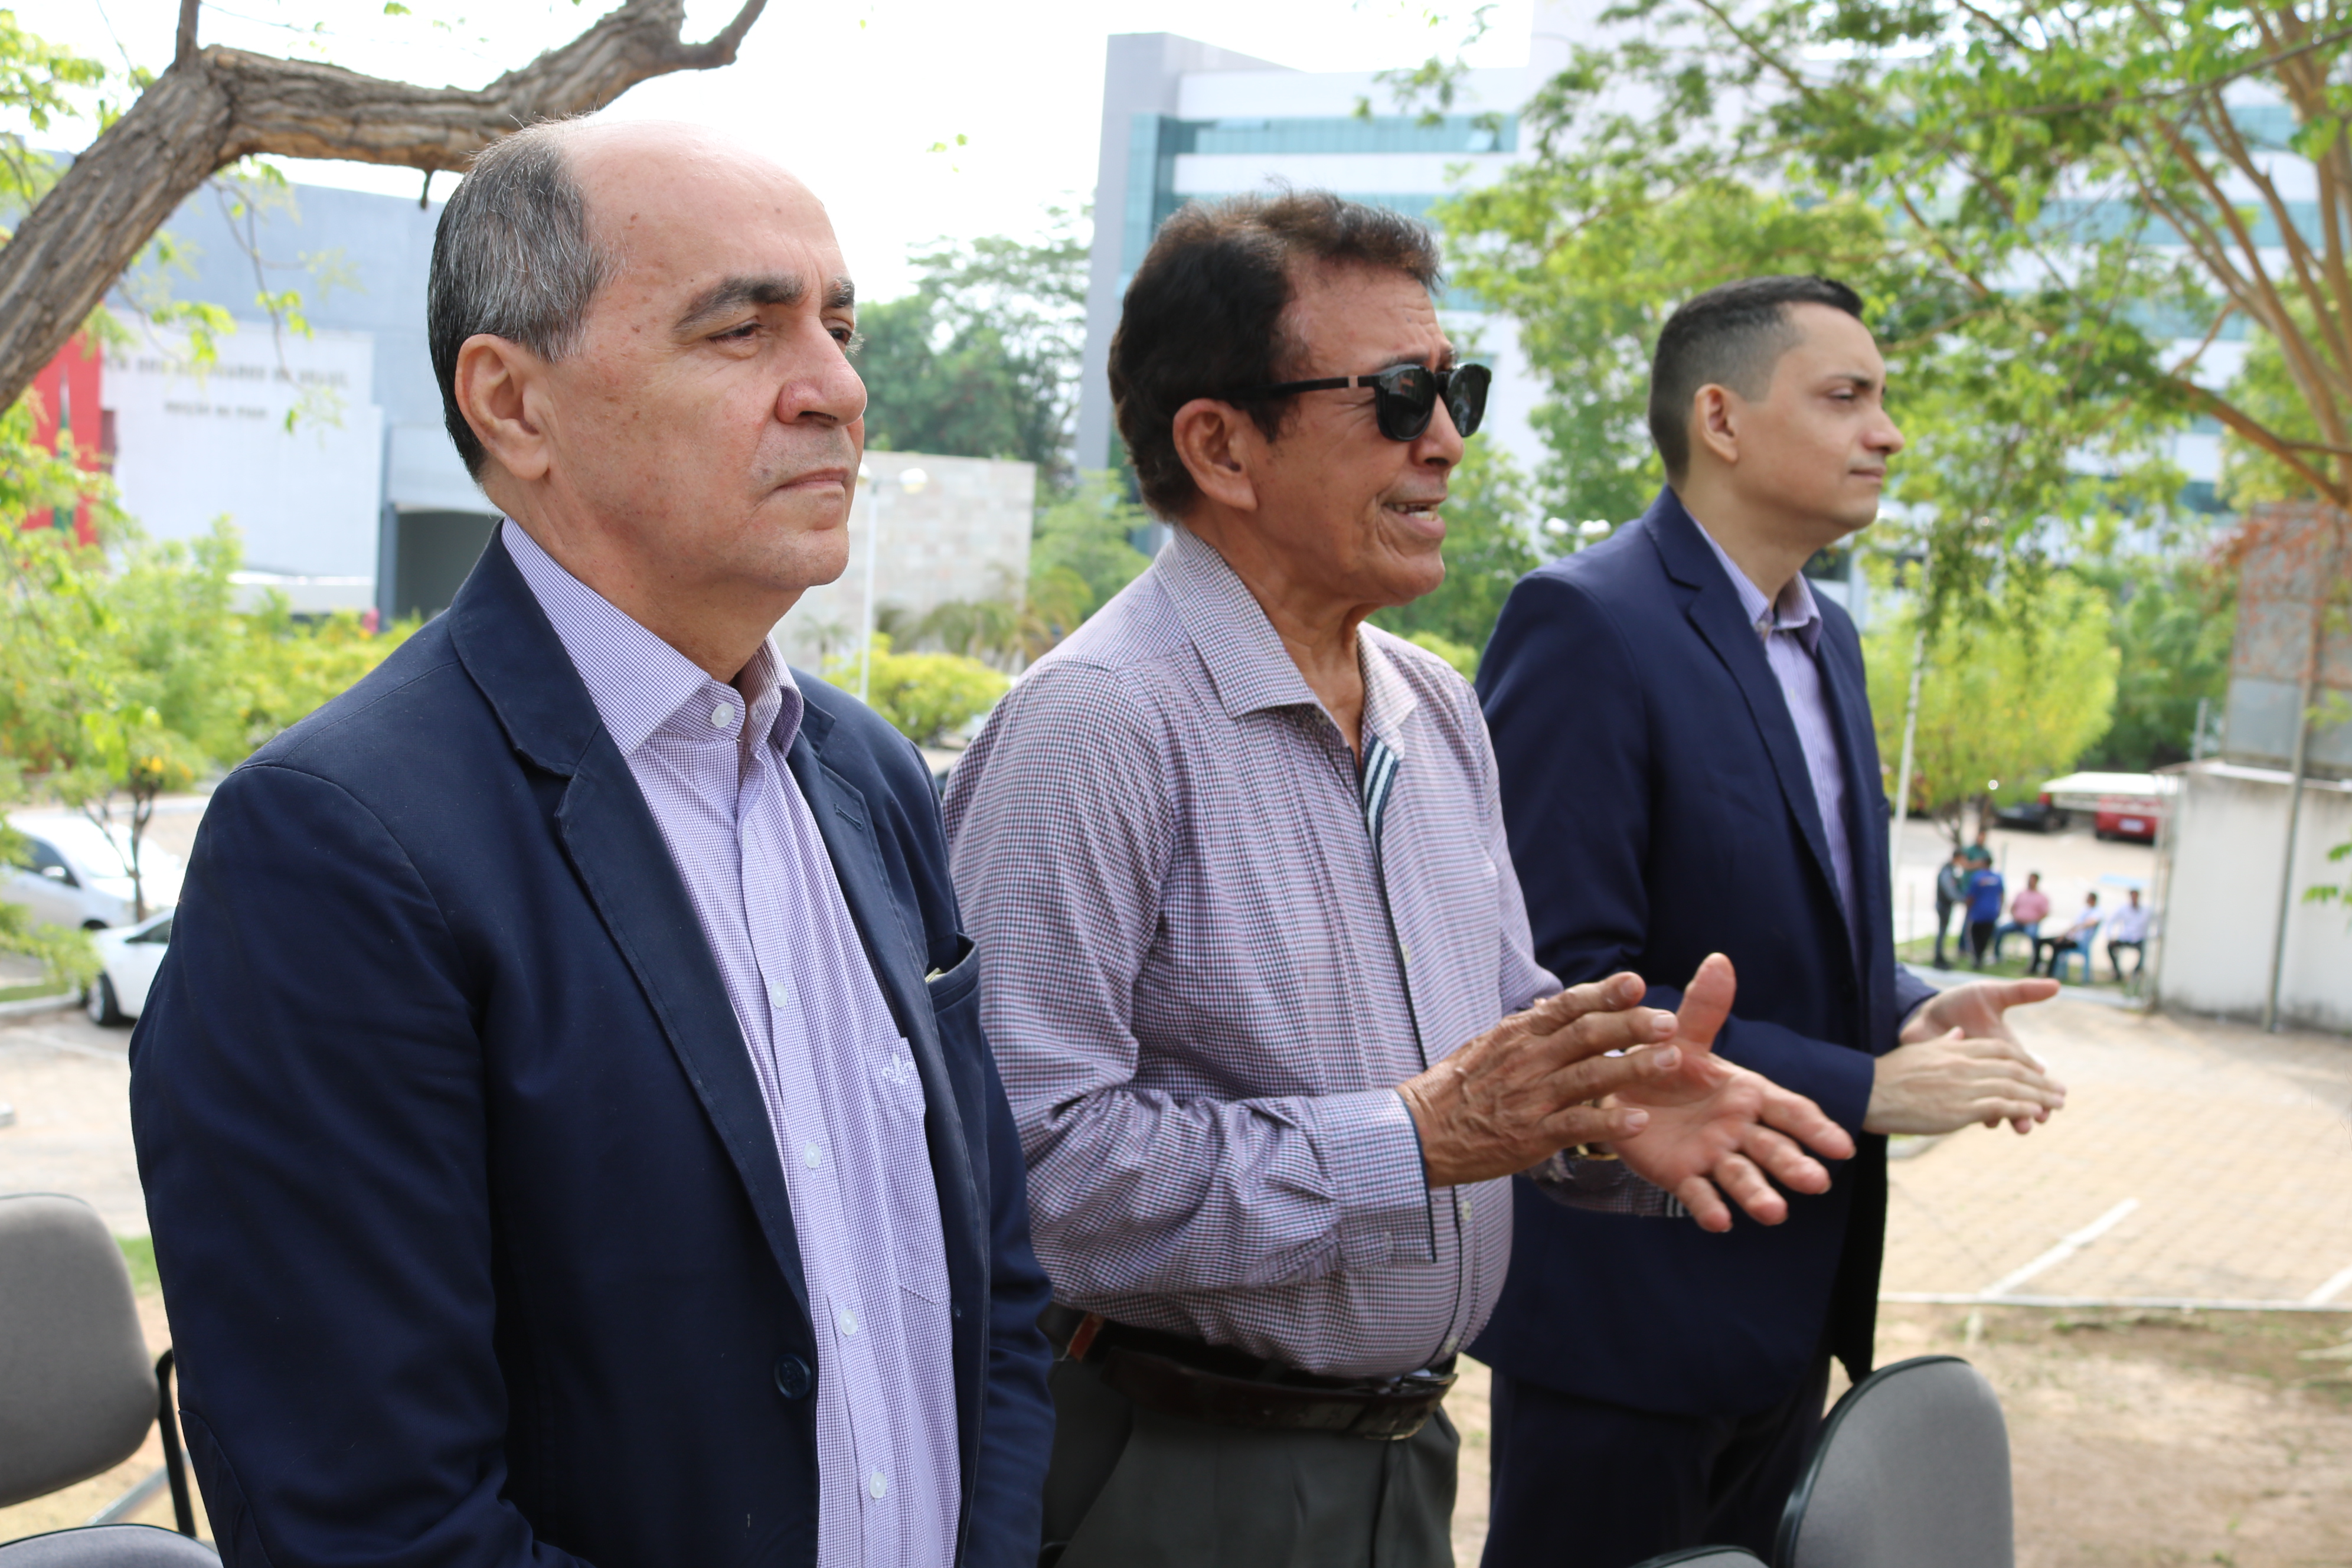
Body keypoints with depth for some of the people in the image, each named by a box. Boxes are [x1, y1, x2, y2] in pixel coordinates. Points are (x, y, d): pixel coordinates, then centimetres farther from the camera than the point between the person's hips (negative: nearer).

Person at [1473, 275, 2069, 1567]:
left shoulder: (1825, 637, 12)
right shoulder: (1584, 622, -17)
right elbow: (1564, 983, -23)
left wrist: (1914, 1014, -2)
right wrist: (1865, 1089, -21)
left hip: (1789, 1299, 9)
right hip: (1627, 1301, -8)